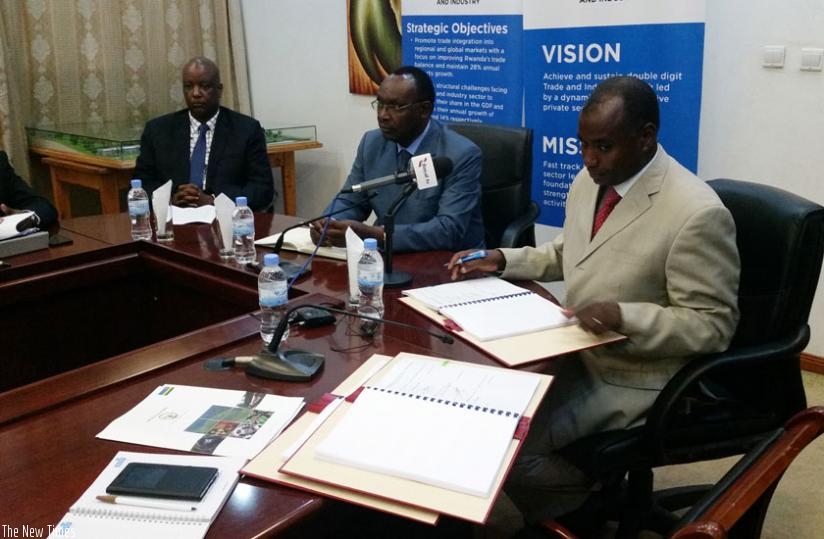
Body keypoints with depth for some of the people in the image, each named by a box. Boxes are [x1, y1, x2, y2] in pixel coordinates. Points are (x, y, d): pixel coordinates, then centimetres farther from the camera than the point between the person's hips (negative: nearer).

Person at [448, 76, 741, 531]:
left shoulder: (697, 214, -24)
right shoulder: (589, 181, 1)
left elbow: (713, 326, -18)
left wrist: (624, 317, -32)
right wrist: (503, 259, 2)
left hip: (630, 377, -8)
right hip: (574, 348, 8)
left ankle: (590, 514, 11)